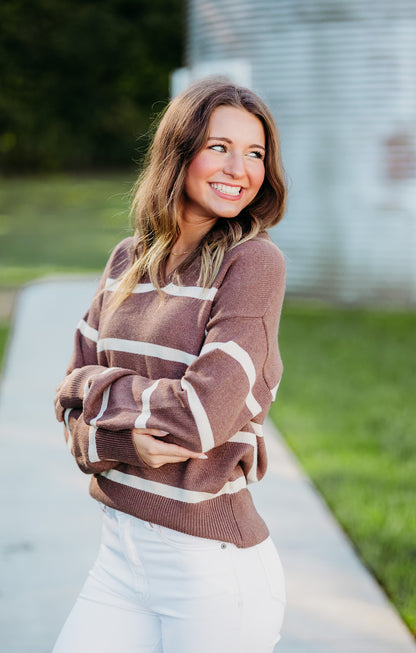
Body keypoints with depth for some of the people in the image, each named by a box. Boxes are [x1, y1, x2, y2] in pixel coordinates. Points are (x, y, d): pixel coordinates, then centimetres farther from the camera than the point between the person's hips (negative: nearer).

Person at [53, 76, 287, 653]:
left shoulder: (254, 262, -11)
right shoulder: (129, 262, 7)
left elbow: (202, 414, -19)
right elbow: (74, 411, 5)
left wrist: (91, 386, -6)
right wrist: (125, 441, -16)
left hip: (212, 568, -5)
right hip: (119, 554, 5)